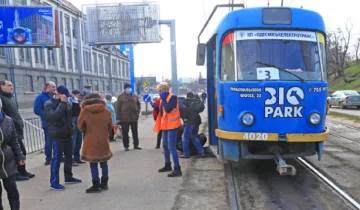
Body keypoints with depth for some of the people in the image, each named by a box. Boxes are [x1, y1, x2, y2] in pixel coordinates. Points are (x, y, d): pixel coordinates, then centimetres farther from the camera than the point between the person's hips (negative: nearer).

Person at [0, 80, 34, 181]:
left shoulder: (10, 97, 19)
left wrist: (20, 123, 14)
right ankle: (15, 174, 9)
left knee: (22, 151, 15)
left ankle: (22, 171, 27)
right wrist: (12, 123, -24)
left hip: (17, 130, 9)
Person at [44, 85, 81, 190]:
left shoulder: (66, 103, 10)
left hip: (68, 134, 7)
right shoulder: (49, 104, -10)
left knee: (69, 157, 16)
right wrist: (62, 103, -24)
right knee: (57, 159, -3)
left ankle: (68, 177, 30)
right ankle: (54, 182, 5)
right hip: (57, 136, -7)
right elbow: (54, 116, -28)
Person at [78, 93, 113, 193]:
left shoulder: (84, 111, -7)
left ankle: (96, 185, 8)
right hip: (104, 140, 3)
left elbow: (81, 126, 3)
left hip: (91, 141, -3)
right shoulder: (106, 111, -1)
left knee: (93, 164, 5)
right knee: (104, 162, 14)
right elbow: (110, 126, 7)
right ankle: (104, 184, 21)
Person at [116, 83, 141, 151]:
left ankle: (136, 145, 21)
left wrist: (138, 111, 3)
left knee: (135, 132, 11)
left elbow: (138, 104, 22)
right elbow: (118, 108, -4)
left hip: (134, 117, 4)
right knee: (125, 133, 2)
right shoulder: (120, 97, -1)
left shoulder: (135, 96, 12)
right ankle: (126, 146, 11)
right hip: (124, 118, -4)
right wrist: (118, 118, -8)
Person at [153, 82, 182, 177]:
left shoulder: (172, 97, -13)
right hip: (165, 125, 10)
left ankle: (177, 169, -7)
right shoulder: (163, 99, 13)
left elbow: (168, 109, -27)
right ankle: (167, 165, 32)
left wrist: (163, 99, -16)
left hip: (172, 125, -9)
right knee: (165, 146, 17)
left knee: (171, 147, -12)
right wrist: (156, 108, 1)